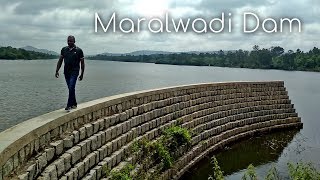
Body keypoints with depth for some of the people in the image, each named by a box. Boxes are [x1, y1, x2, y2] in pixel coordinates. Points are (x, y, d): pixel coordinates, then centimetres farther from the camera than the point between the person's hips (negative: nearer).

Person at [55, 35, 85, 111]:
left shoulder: (78, 50, -2)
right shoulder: (64, 49, 9)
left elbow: (82, 63, 1)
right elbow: (60, 61, 13)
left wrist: (82, 74, 0)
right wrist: (57, 70, 4)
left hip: (74, 72, -5)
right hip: (66, 72, 5)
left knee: (71, 88, -15)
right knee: (70, 89, 10)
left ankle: (69, 105, -13)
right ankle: (74, 104, 21)